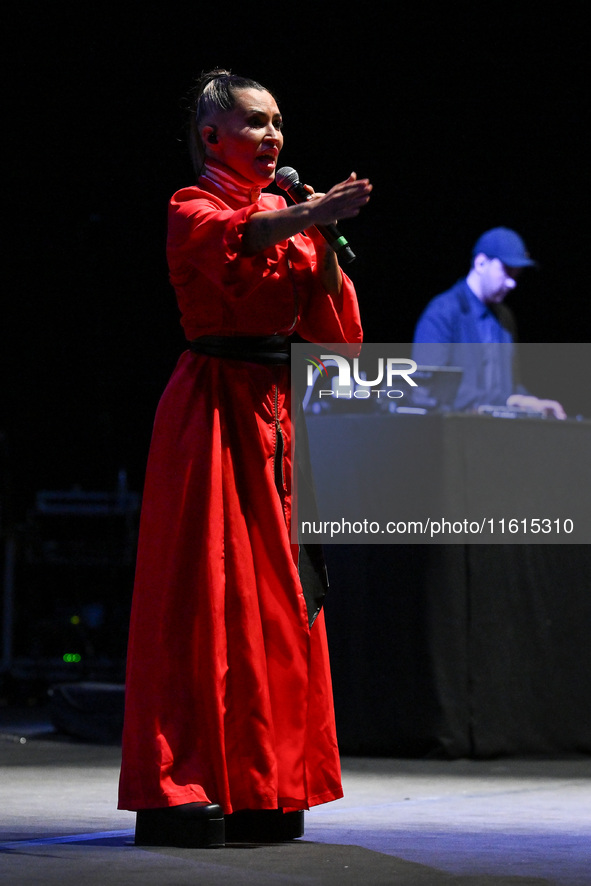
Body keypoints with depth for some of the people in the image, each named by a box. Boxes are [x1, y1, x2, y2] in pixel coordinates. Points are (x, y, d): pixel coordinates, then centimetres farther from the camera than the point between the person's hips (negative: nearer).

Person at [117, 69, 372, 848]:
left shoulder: (285, 215, 17)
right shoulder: (193, 210, -2)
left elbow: (334, 331, 11)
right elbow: (233, 238, -28)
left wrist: (324, 249, -4)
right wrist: (305, 219, -46)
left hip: (277, 414, 7)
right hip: (214, 410, -7)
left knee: (275, 596, 5)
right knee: (205, 591, -10)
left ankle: (262, 786, 11)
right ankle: (180, 791, -9)